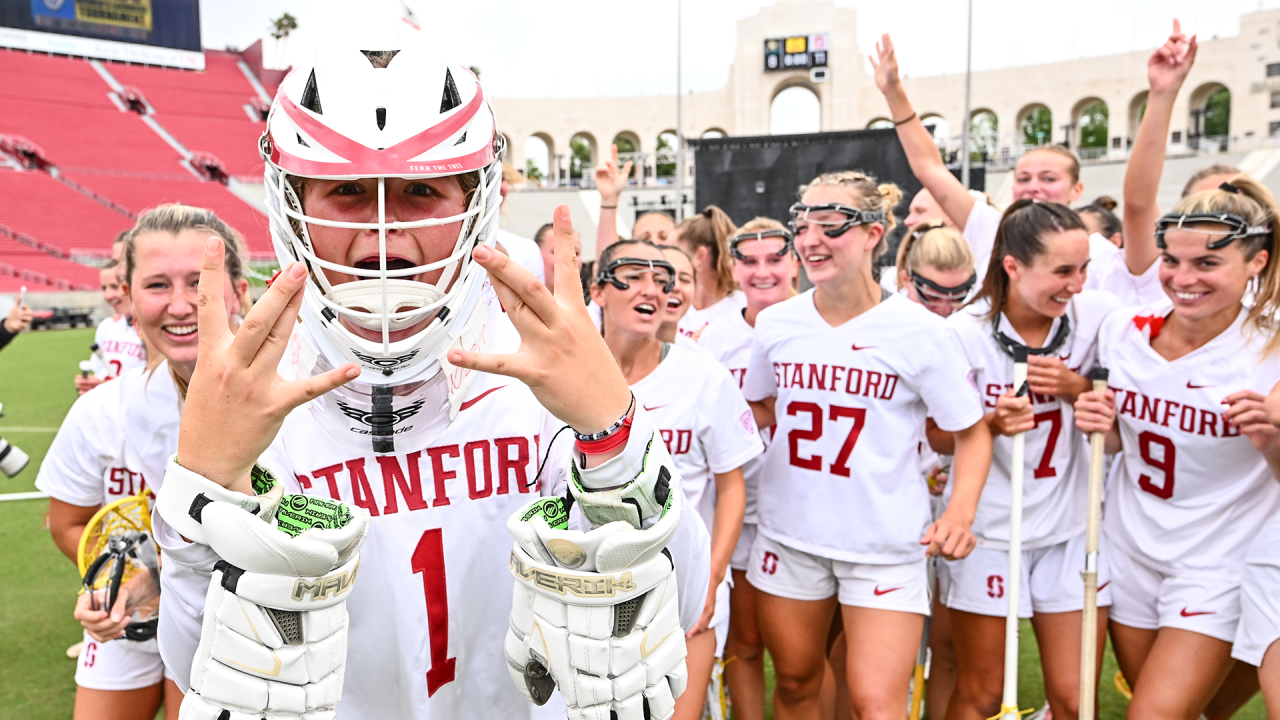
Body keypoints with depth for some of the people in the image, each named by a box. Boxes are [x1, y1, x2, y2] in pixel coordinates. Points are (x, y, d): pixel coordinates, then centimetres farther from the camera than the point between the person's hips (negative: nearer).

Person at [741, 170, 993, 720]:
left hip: (886, 544, -3)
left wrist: (960, 513, -18)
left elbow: (972, 432, -4)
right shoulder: (776, 323, -2)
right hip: (789, 532, 4)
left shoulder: (916, 329, -12)